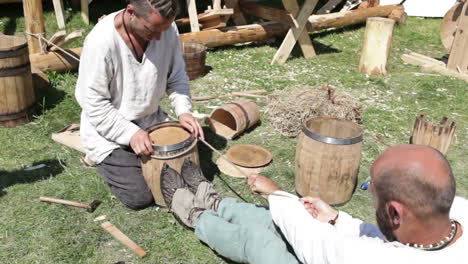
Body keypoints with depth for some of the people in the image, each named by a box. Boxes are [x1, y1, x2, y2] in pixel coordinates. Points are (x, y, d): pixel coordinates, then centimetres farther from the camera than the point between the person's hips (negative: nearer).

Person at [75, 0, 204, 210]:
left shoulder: (167, 28, -14)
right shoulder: (101, 41, -29)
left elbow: (176, 77, -1)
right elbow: (93, 104, -22)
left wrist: (183, 110, -16)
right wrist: (130, 133, -27)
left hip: (151, 120, 5)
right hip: (109, 130, -5)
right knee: (139, 197, -7)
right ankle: (104, 158, 20)